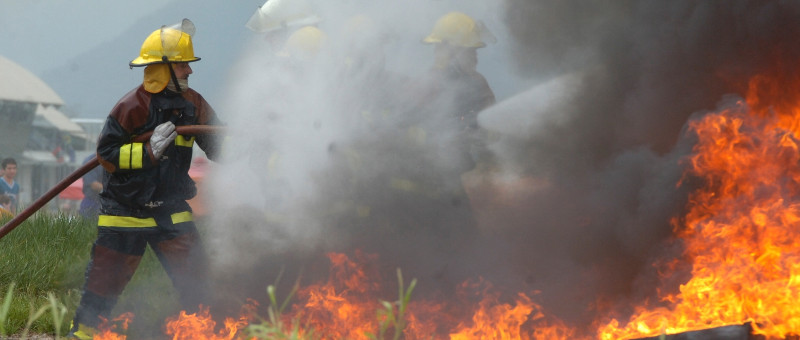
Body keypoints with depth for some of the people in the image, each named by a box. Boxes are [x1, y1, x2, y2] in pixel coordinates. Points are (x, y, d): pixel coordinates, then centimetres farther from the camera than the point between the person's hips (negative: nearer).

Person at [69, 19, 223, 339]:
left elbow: (218, 146, 10)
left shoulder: (192, 104, 4)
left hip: (172, 210, 5)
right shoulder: (133, 106, -15)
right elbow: (106, 153, -16)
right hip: (126, 211, -5)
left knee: (194, 276, -1)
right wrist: (150, 150, -24)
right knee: (108, 275, 0)